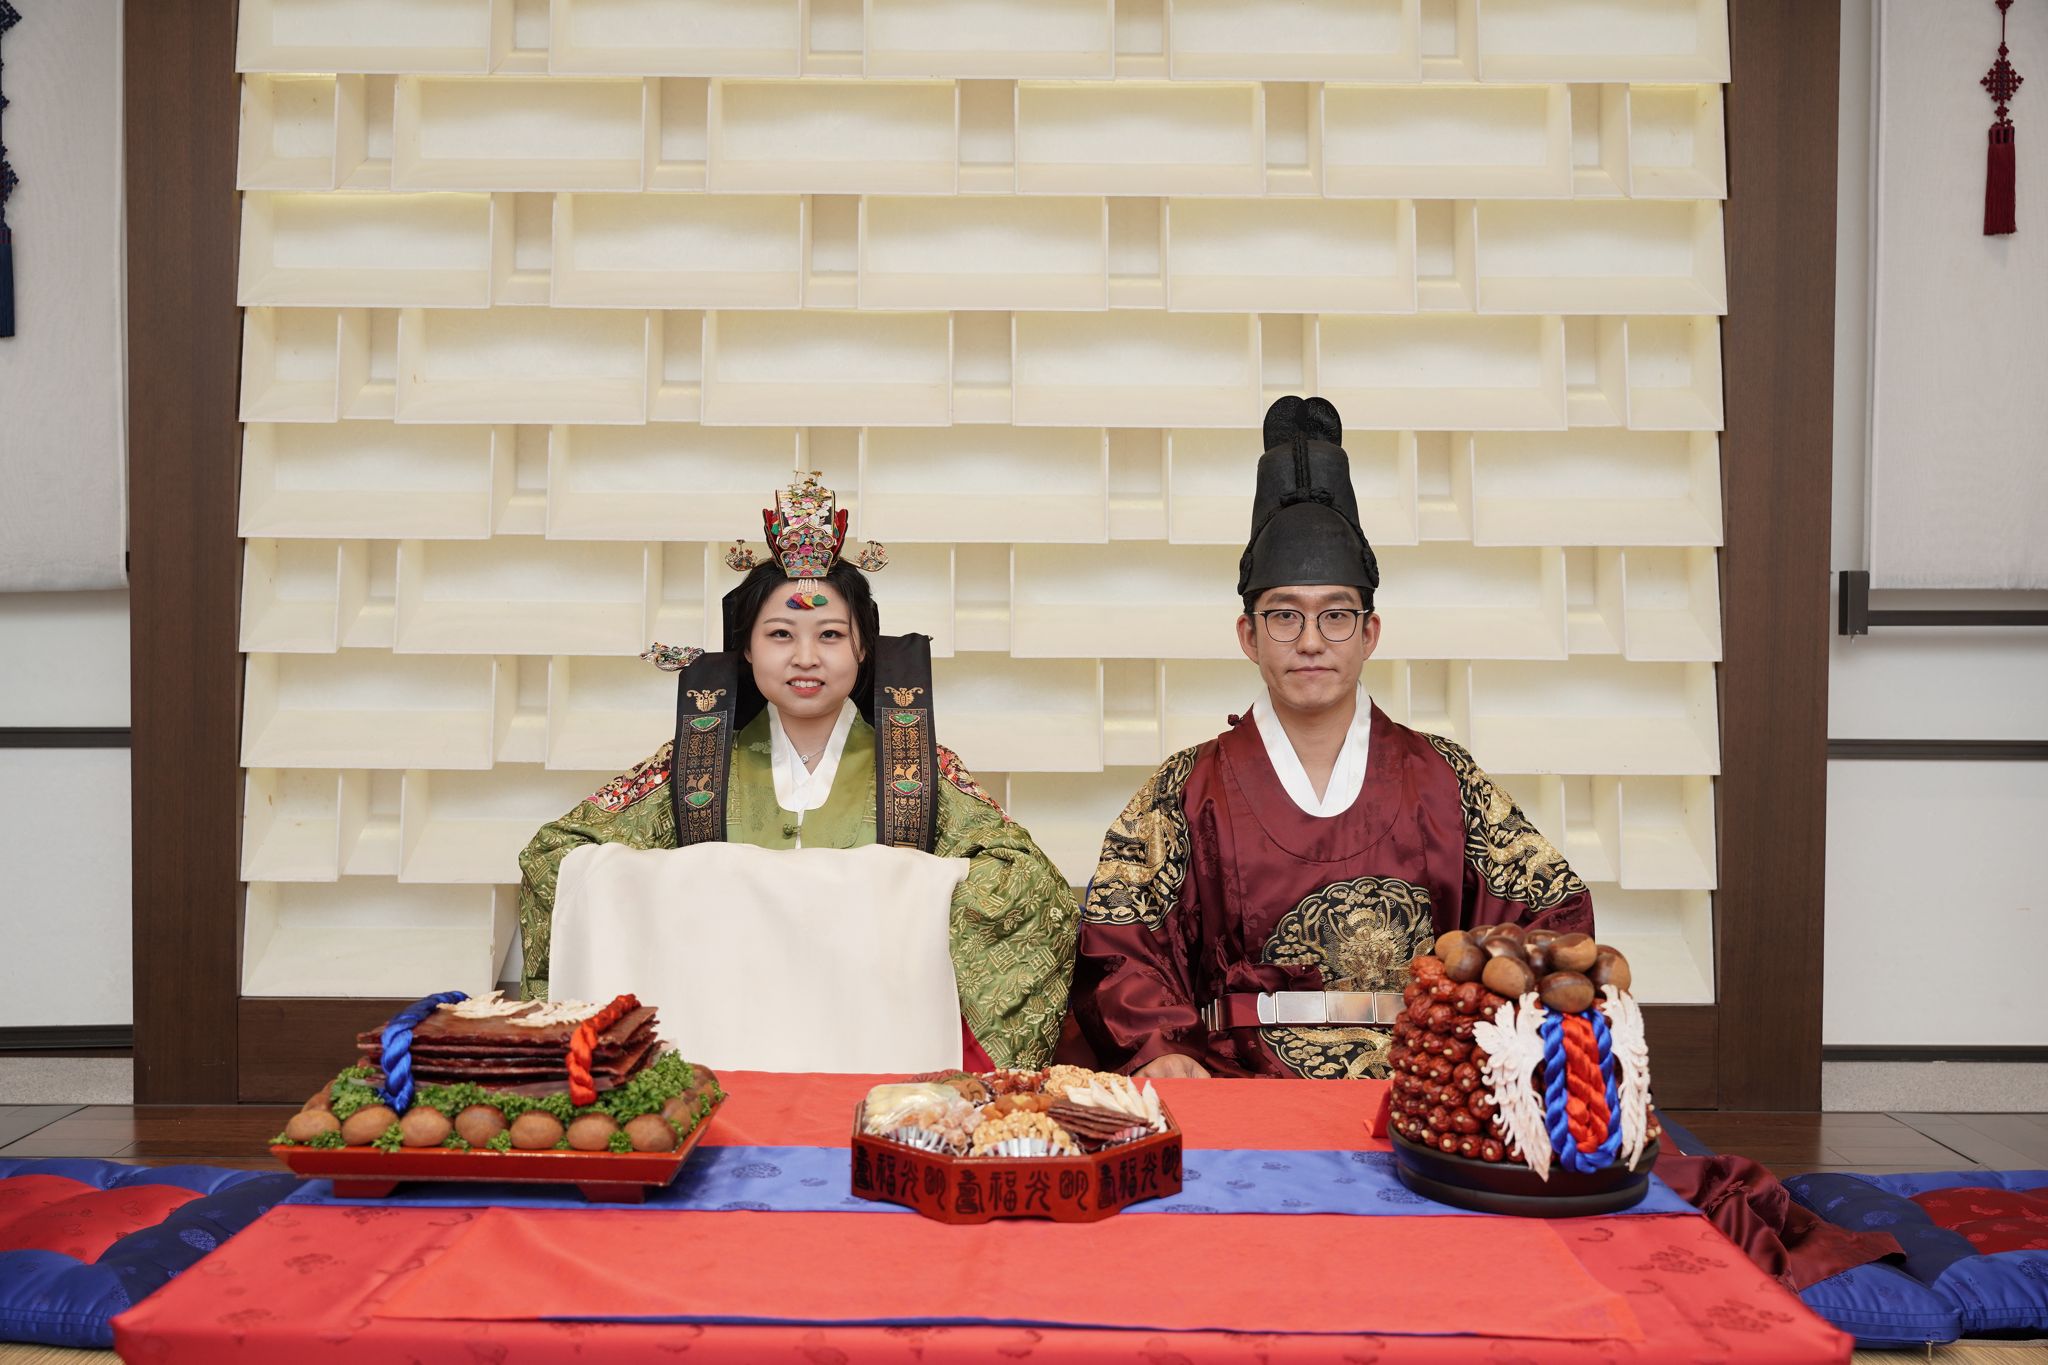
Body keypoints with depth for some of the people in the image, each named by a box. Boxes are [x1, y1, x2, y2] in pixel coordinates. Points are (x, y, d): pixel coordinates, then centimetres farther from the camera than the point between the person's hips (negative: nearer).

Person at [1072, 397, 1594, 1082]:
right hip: (1240, 1095, -1)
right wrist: (1158, 1052, -13)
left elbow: (1557, 914, 13)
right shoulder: (1190, 790, 10)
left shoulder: (1442, 779, 13)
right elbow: (1115, 948, 6)